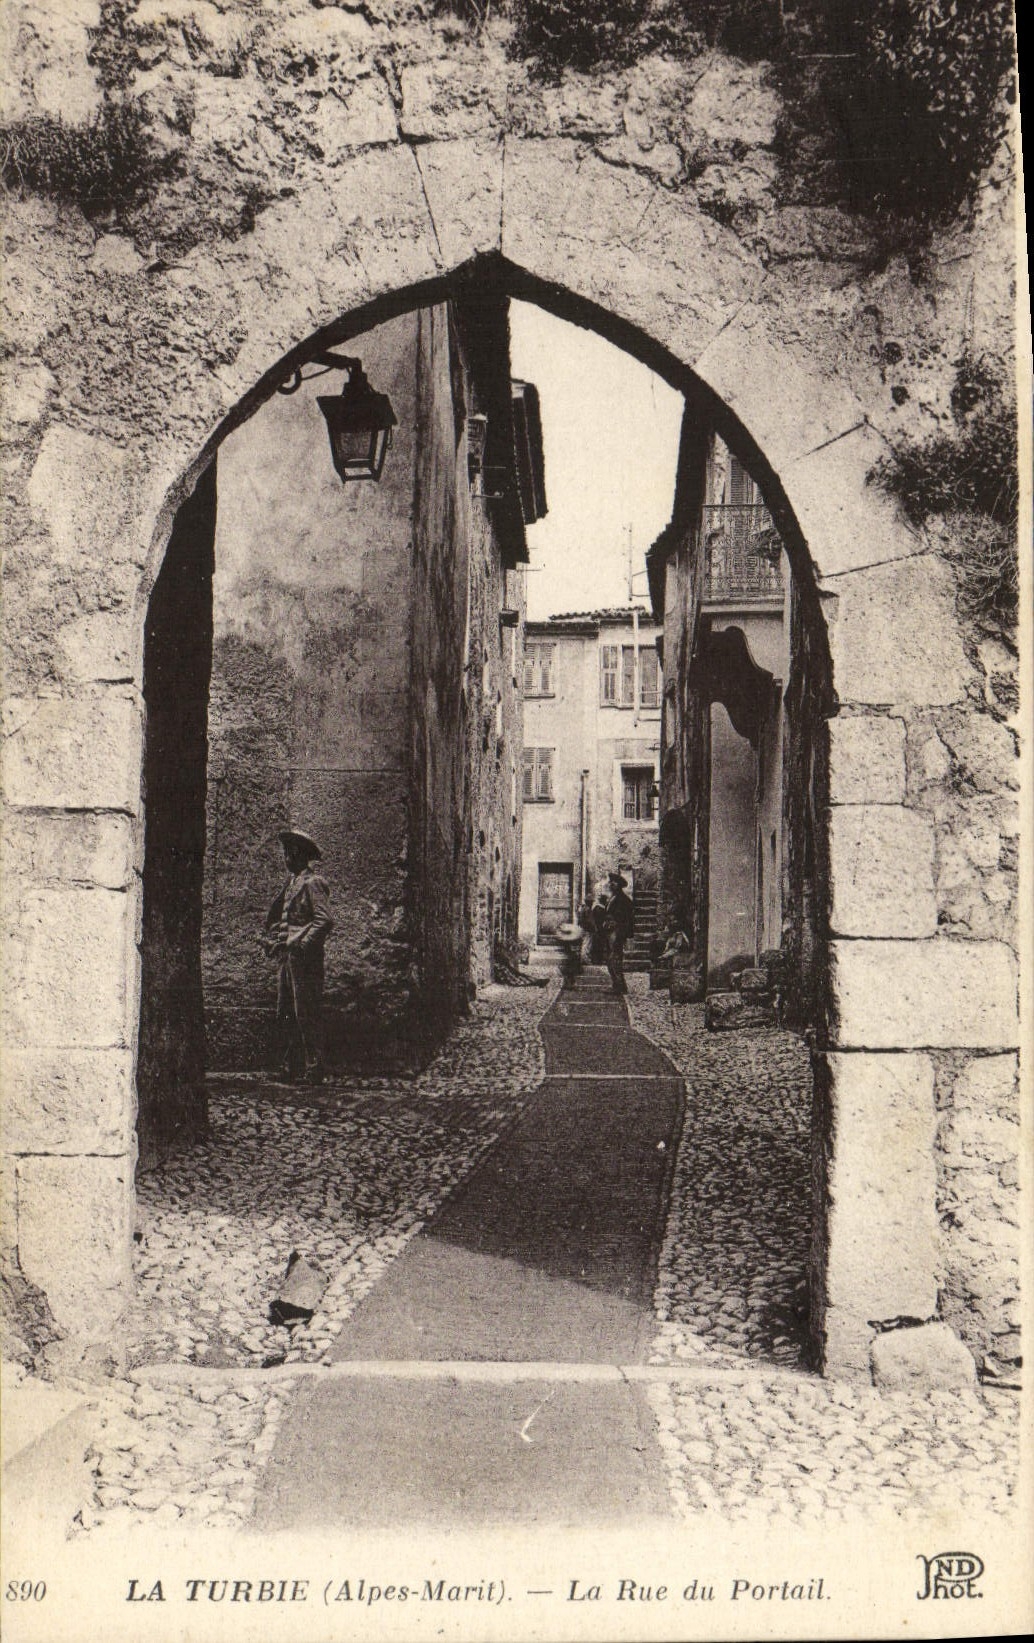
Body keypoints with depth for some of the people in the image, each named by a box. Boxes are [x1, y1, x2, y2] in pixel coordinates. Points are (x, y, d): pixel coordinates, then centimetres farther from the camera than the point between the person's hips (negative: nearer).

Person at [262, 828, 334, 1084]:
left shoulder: (313, 883, -9)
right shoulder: (291, 884, 19)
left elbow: (325, 920, -18)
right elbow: (275, 917, 29)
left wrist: (301, 944, -21)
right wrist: (272, 940, 14)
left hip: (305, 958, -9)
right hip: (287, 957, 9)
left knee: (307, 1014, -7)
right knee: (285, 1014, 11)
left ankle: (314, 1070, -2)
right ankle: (291, 1068, 18)